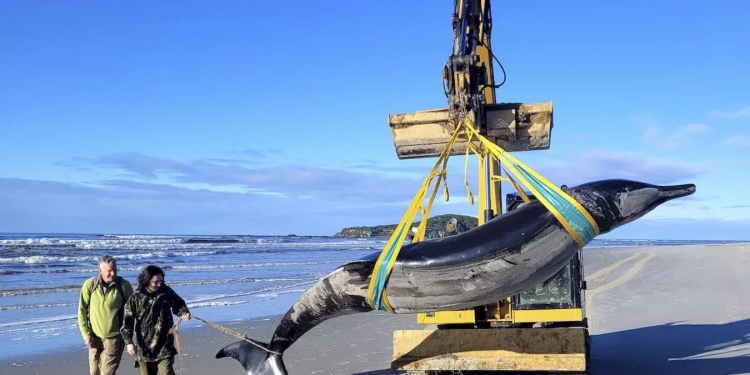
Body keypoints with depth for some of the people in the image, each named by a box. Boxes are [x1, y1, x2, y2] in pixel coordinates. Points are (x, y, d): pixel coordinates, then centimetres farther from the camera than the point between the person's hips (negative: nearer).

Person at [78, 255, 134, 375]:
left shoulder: (124, 285, -11)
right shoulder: (89, 284, -9)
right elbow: (82, 311, -1)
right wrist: (86, 334, -5)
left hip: (114, 337, -2)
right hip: (95, 337, 3)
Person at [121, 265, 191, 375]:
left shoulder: (167, 292, -2)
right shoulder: (136, 298, -6)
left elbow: (179, 304, 15)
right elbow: (127, 321, -6)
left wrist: (183, 313, -7)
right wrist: (129, 342, -15)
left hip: (164, 347, -1)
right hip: (144, 348, 1)